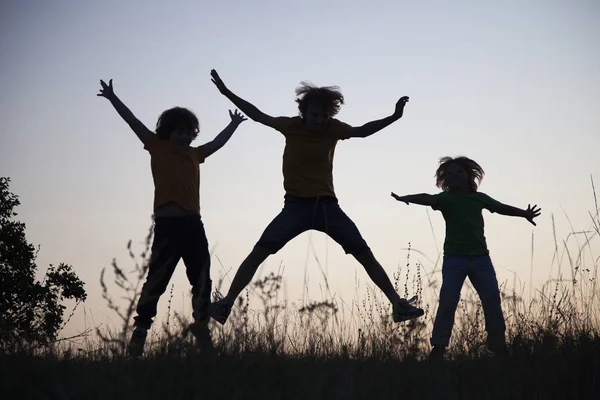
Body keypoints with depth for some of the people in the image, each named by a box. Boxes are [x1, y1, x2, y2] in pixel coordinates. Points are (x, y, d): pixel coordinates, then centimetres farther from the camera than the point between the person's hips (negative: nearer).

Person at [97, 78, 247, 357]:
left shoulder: (194, 154, 18)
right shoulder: (158, 147, 4)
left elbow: (218, 143, 36)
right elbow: (133, 122, 0)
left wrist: (234, 124, 45)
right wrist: (112, 98, -5)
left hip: (193, 224, 6)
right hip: (168, 224, -6)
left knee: (202, 280, 10)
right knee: (157, 279, -7)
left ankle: (201, 328, 20)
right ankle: (139, 332, -5)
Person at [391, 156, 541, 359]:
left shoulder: (479, 198, 12)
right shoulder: (446, 198, -1)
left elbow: (501, 207, 27)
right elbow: (428, 199, -20)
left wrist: (524, 214, 32)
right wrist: (407, 198, -40)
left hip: (480, 257, 4)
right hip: (454, 258, -4)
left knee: (492, 300, -1)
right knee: (448, 301, -12)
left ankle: (498, 346, 6)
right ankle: (438, 347, -10)